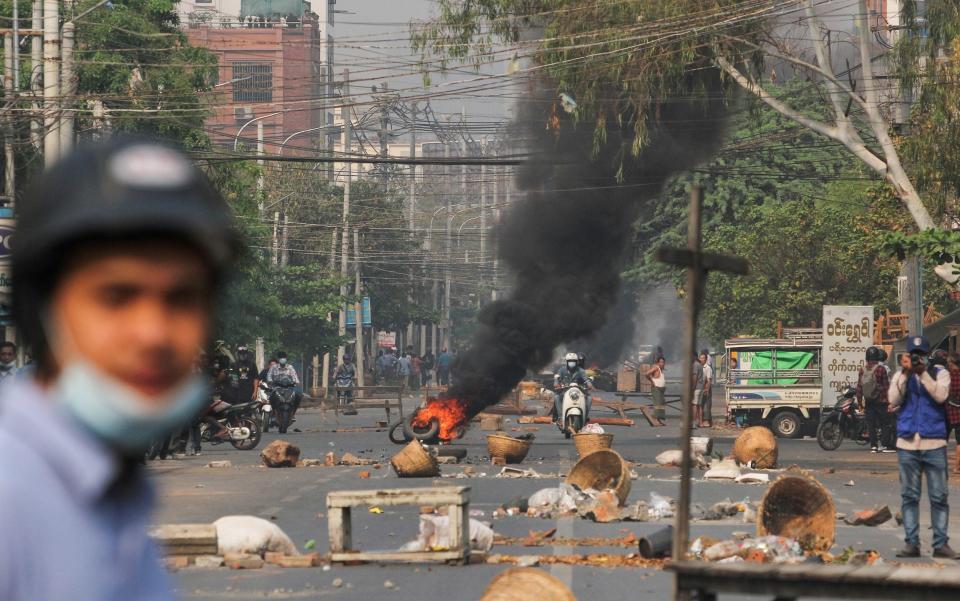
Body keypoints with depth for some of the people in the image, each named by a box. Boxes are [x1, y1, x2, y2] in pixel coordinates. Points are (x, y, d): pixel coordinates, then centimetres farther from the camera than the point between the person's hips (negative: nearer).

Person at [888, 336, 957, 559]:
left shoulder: (940, 373, 5)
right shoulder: (901, 375, 10)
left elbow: (940, 396, -13)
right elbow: (894, 400, -5)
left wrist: (923, 373, -17)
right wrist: (906, 373, -13)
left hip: (934, 443, -2)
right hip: (907, 444, 2)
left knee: (939, 497, 0)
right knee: (909, 496, 4)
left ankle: (941, 543, 3)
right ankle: (911, 543, 8)